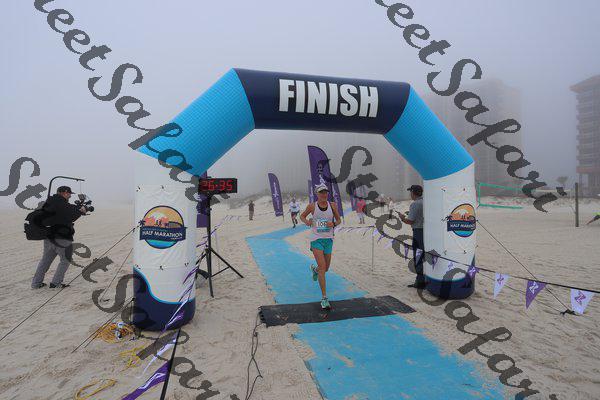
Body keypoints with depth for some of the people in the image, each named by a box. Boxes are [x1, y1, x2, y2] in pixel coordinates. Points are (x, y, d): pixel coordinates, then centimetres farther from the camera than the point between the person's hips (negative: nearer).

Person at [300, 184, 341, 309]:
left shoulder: (332, 206, 1)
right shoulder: (312, 206, -4)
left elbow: (339, 220, 12)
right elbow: (302, 216, 12)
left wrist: (333, 224, -10)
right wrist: (306, 221, -10)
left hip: (328, 239, 4)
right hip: (316, 239, -3)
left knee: (325, 269, 15)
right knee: (322, 267, -14)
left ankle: (314, 269, 53)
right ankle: (324, 298, -8)